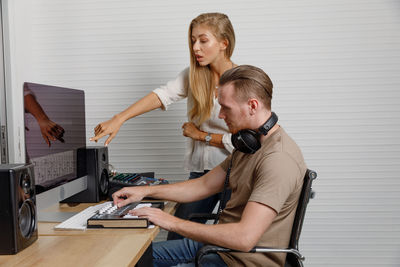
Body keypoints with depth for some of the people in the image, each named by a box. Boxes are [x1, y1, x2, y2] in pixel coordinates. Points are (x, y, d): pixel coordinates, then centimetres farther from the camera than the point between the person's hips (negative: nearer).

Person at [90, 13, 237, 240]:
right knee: (177, 239, 0)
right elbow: (162, 95, -11)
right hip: (200, 170, 4)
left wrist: (200, 135, -6)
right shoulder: (192, 75, 4)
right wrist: (119, 119, -24)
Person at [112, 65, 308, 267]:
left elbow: (245, 237, -34)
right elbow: (204, 185, 14)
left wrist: (174, 223, -25)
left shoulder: (279, 159, -27)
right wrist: (145, 191, 7)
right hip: (222, 244, 10)